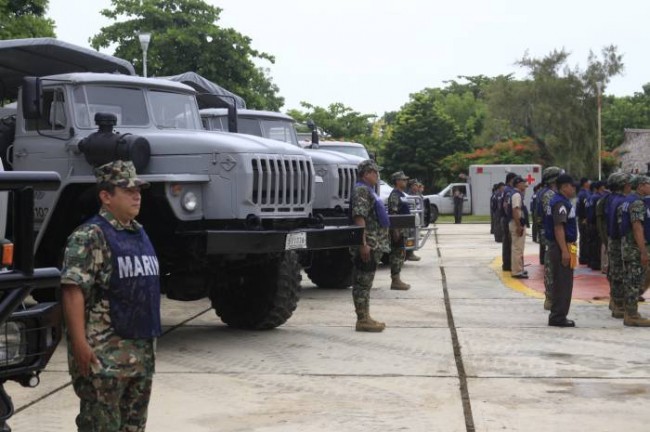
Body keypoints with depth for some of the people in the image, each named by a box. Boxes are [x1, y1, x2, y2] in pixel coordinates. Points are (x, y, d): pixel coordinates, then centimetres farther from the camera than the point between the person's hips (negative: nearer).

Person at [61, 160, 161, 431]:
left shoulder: (139, 233, 15)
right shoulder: (90, 236, -12)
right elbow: (73, 290, -19)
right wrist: (79, 343, -25)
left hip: (141, 349, 9)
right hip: (104, 352, -8)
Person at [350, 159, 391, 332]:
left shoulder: (369, 190, 20)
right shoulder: (361, 190, -13)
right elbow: (359, 217, -21)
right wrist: (363, 244, -26)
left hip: (373, 246, 10)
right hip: (367, 246, -10)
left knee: (365, 282, 12)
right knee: (363, 281, -8)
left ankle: (365, 318, 16)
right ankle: (362, 320, -6)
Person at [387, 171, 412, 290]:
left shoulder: (400, 194, 18)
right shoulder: (395, 195, -15)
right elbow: (393, 214, -21)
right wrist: (395, 231, -25)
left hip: (400, 229, 10)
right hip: (397, 230, -10)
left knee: (399, 254, 12)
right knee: (397, 254, -9)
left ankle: (396, 279, 17)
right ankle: (395, 281, -7)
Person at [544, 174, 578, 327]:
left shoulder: (562, 202, 17)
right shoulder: (560, 203, -16)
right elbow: (558, 228, -23)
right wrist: (564, 251, -26)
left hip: (561, 247, 11)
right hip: (562, 247, -11)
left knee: (560, 284, 15)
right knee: (563, 284, -6)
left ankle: (556, 316, 21)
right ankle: (558, 317, -2)